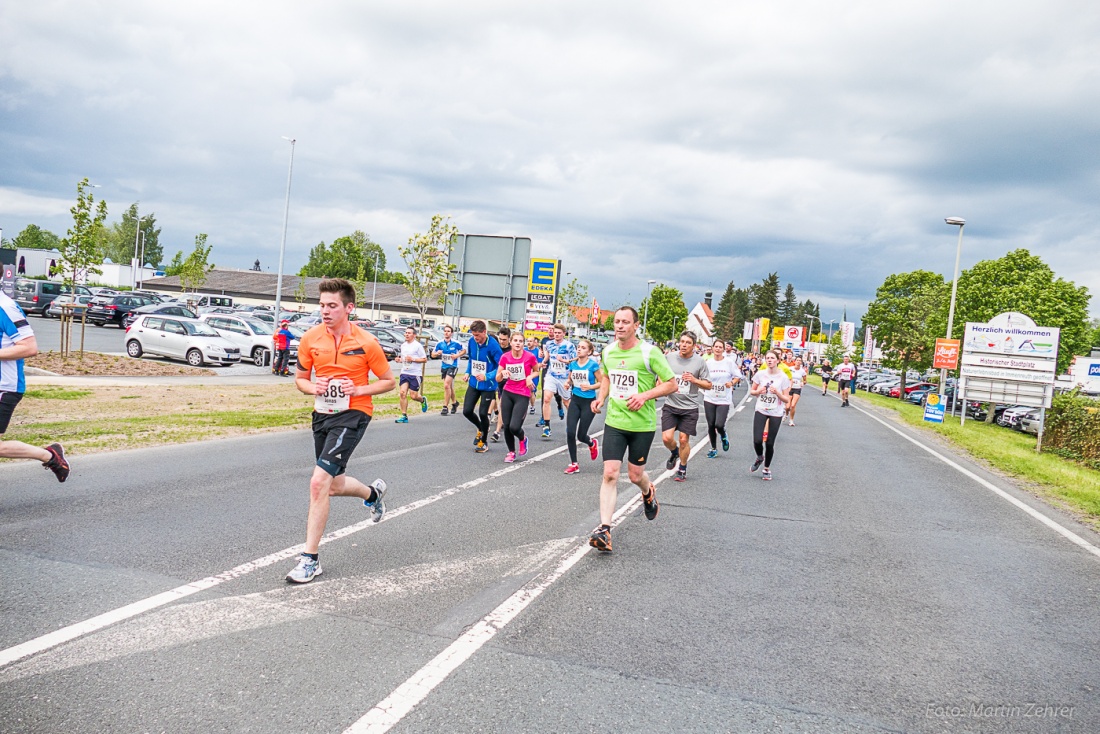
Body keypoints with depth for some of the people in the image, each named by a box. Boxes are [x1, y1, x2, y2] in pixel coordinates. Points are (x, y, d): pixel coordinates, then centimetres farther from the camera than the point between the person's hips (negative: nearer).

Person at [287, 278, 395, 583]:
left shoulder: (366, 343, -12)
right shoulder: (310, 338, -2)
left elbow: (388, 381, 0)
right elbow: (300, 378, 11)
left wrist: (358, 390, -16)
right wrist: (313, 387, -11)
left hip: (353, 414, -6)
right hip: (322, 414, 6)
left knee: (319, 482, -18)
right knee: (334, 485, 18)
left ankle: (310, 559, -8)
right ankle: (373, 492, 53)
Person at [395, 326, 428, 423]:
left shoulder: (418, 345, -7)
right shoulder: (403, 345, 13)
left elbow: (425, 359, -7)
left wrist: (413, 359, -18)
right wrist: (400, 360, 5)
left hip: (415, 374, -5)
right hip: (404, 373, 5)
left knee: (413, 396, -2)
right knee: (403, 393, -8)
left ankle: (423, 400, 35)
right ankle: (404, 416, -2)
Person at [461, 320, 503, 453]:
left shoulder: (493, 345, -21)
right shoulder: (472, 342, -4)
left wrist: (487, 376, -28)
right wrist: (467, 372, 4)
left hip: (488, 386, -5)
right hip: (474, 383, 5)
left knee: (482, 413, -5)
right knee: (467, 411, 0)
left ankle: (483, 442, 17)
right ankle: (481, 429, 32)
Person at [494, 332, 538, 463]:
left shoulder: (529, 357, -11)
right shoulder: (505, 357, -4)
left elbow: (536, 371, 9)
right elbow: (498, 379, 1)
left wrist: (530, 377, -12)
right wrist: (502, 373, -20)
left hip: (523, 395, -3)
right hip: (507, 393, 3)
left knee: (514, 427, -14)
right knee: (506, 425, 3)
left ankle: (523, 439, 23)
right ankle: (511, 452, 26)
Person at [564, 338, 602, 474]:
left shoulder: (593, 365, -11)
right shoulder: (573, 364, 3)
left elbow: (601, 382, -6)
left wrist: (590, 387, -22)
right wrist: (568, 383, -4)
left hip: (589, 402, -4)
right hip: (575, 400, 4)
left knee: (581, 435, 1)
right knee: (570, 432, -9)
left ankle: (592, 444, 40)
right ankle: (574, 464, 5)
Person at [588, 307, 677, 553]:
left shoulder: (649, 352, -12)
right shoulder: (608, 351, 4)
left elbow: (672, 384, -7)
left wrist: (646, 395, -21)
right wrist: (601, 398, 6)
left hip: (642, 424, -3)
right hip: (614, 422, 3)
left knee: (635, 475, 9)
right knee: (610, 473, -8)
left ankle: (648, 493, 46)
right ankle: (604, 529, -8)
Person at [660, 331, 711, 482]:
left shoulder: (700, 362, -5)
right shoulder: (669, 357, 0)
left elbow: (708, 385, 0)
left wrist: (694, 380, -16)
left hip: (690, 408, -1)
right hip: (670, 405, 2)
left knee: (684, 440, 1)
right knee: (667, 438, -6)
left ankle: (683, 469, 24)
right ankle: (674, 452, 30)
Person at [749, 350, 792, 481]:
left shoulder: (783, 377, -7)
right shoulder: (760, 374, -2)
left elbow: (787, 399, -4)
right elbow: (752, 391, 9)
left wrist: (777, 393, -21)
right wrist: (758, 391, -13)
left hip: (776, 414, -1)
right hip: (761, 411, 1)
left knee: (770, 443, 3)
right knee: (757, 440, -11)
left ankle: (767, 469, 24)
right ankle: (759, 458, 23)